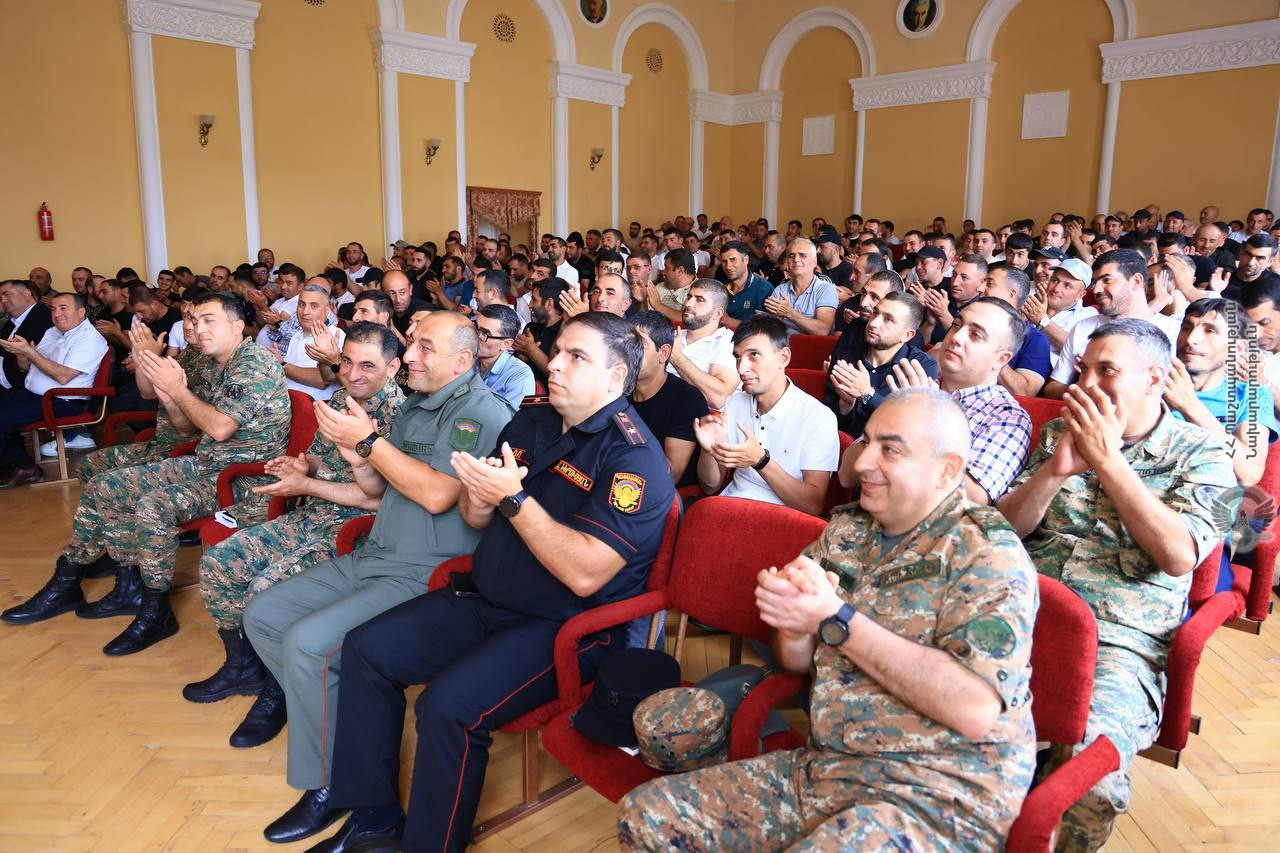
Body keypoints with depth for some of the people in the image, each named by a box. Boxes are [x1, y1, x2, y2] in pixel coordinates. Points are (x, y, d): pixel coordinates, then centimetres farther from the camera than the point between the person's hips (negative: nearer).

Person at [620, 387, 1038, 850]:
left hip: (942, 796, -6)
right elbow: (796, 661, 11)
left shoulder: (988, 554, -11)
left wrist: (836, 619, -23)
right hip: (821, 763, 6)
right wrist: (792, 622, -13)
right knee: (645, 814, -4)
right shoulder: (844, 528, 6)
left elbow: (976, 710, -24)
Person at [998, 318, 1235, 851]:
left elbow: (1179, 556, -8)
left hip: (1121, 641, -2)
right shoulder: (1058, 434, 17)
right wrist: (1056, 469, -7)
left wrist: (1107, 461, -10)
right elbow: (1006, 527, 10)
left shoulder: (1201, 454, 8)